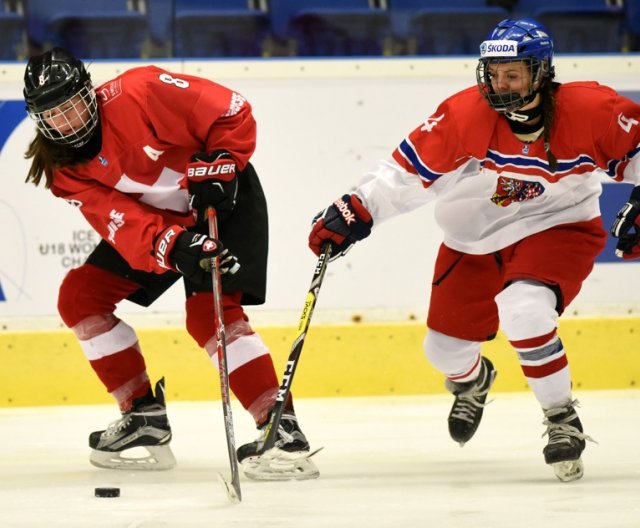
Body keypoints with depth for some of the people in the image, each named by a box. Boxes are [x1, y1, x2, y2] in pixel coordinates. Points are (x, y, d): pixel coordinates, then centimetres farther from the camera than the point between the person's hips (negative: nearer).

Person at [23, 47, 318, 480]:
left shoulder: (138, 93, -27)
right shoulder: (64, 171, -11)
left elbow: (233, 112, -21)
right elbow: (123, 225, -24)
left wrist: (218, 166, -27)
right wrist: (174, 249, -40)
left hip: (227, 203, -7)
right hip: (155, 219, 7)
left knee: (209, 312, -24)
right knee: (80, 297, 0)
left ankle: (283, 431, -23)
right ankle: (145, 418, 7)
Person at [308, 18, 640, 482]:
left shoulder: (589, 109, -21)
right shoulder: (465, 114, -20)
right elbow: (410, 169, -15)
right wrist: (353, 213, -22)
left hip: (557, 230, -3)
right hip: (476, 240, 3)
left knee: (523, 308, -33)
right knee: (445, 348, 11)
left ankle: (563, 420, -13)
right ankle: (473, 381, 52)